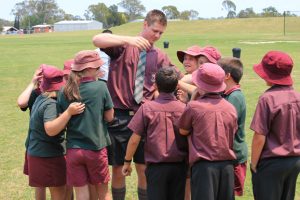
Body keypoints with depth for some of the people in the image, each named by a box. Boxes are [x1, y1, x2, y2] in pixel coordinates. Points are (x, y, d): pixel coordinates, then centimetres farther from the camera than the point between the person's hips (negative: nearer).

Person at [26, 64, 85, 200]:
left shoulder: (40, 99, 6)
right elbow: (51, 130, -35)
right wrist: (69, 112, -42)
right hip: (49, 157, -10)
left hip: (36, 152, 10)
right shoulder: (51, 104, -23)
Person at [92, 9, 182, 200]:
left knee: (144, 170, 6)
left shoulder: (160, 57, 7)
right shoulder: (124, 46, -2)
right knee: (118, 170, 8)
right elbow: (97, 40, -19)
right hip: (119, 116, -2)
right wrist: (128, 40, -30)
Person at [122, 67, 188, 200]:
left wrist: (127, 162, 6)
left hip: (156, 166, -2)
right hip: (179, 166, 2)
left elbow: (134, 139, -7)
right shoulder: (183, 108, -4)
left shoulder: (147, 108, -8)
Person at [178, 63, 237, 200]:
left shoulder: (194, 106, -10)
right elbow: (232, 135, 11)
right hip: (227, 164, 4)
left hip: (204, 165, -4)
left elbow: (183, 131, 6)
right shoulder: (230, 108, 4)